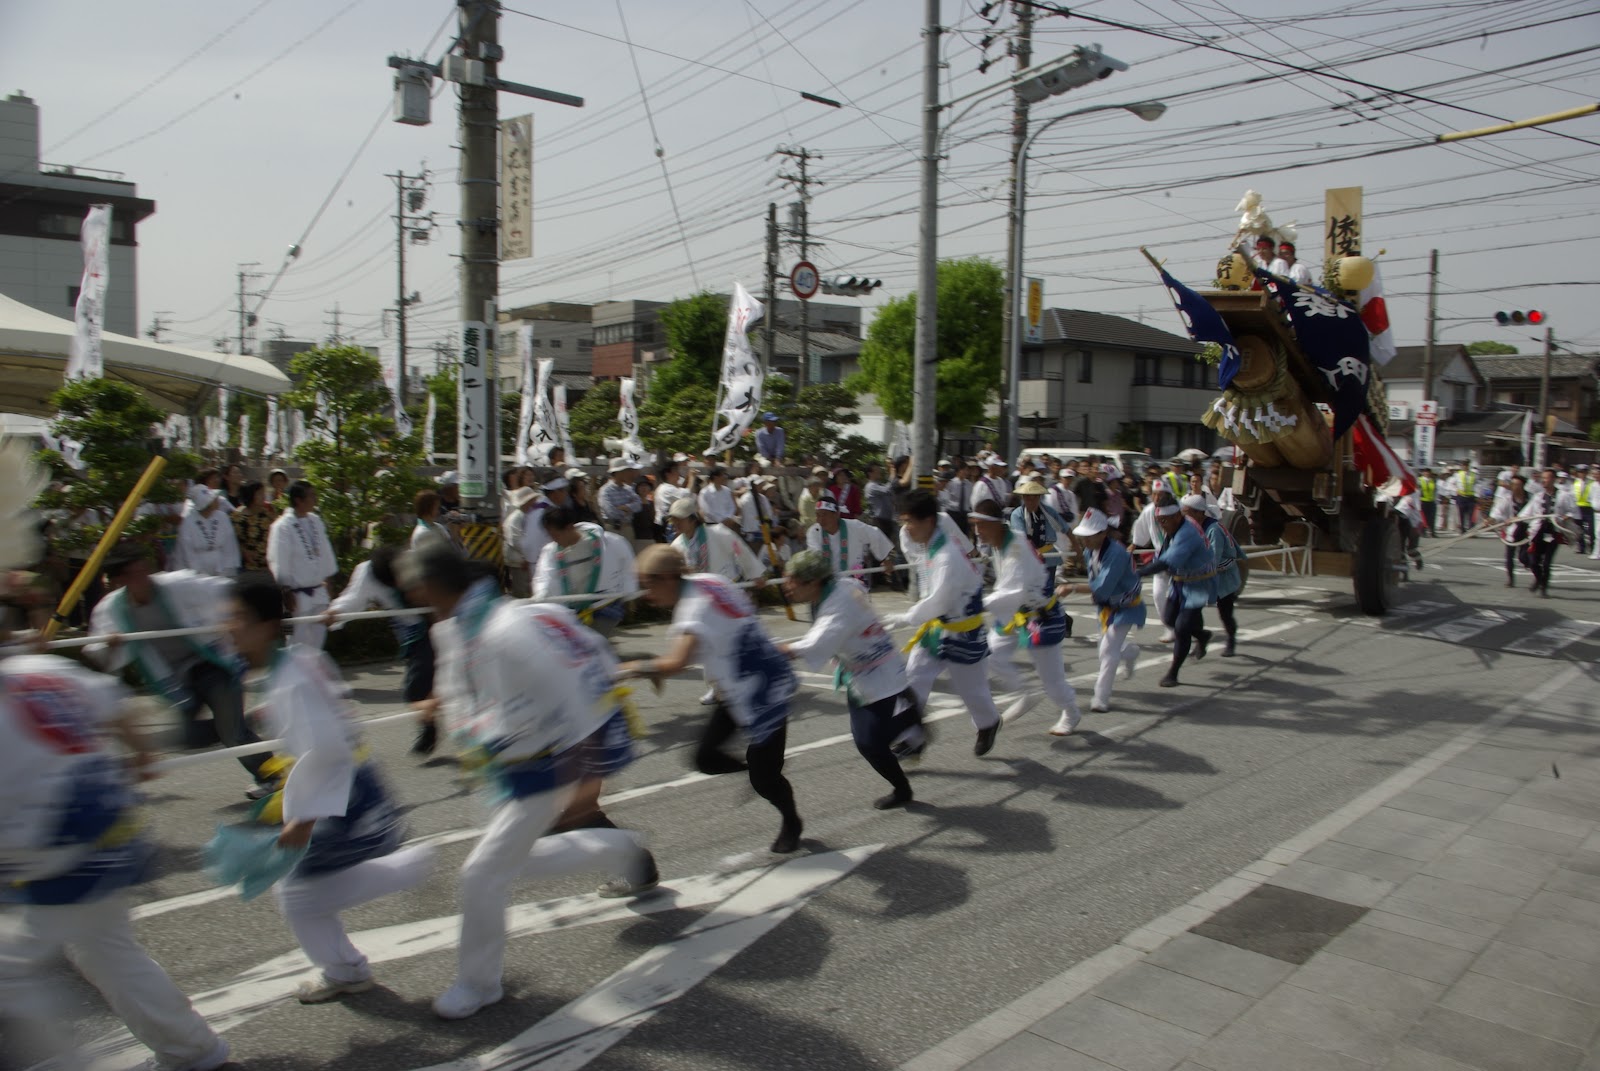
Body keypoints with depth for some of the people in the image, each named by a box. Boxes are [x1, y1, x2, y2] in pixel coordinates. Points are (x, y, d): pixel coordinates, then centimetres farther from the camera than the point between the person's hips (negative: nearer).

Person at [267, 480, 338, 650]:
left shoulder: (315, 521, 6)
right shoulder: (282, 526, -15)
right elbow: (278, 562, -15)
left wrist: (326, 578, 12)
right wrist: (287, 591, -14)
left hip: (318, 590, 7)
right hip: (298, 594, -7)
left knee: (318, 633, 15)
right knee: (300, 640, -1)